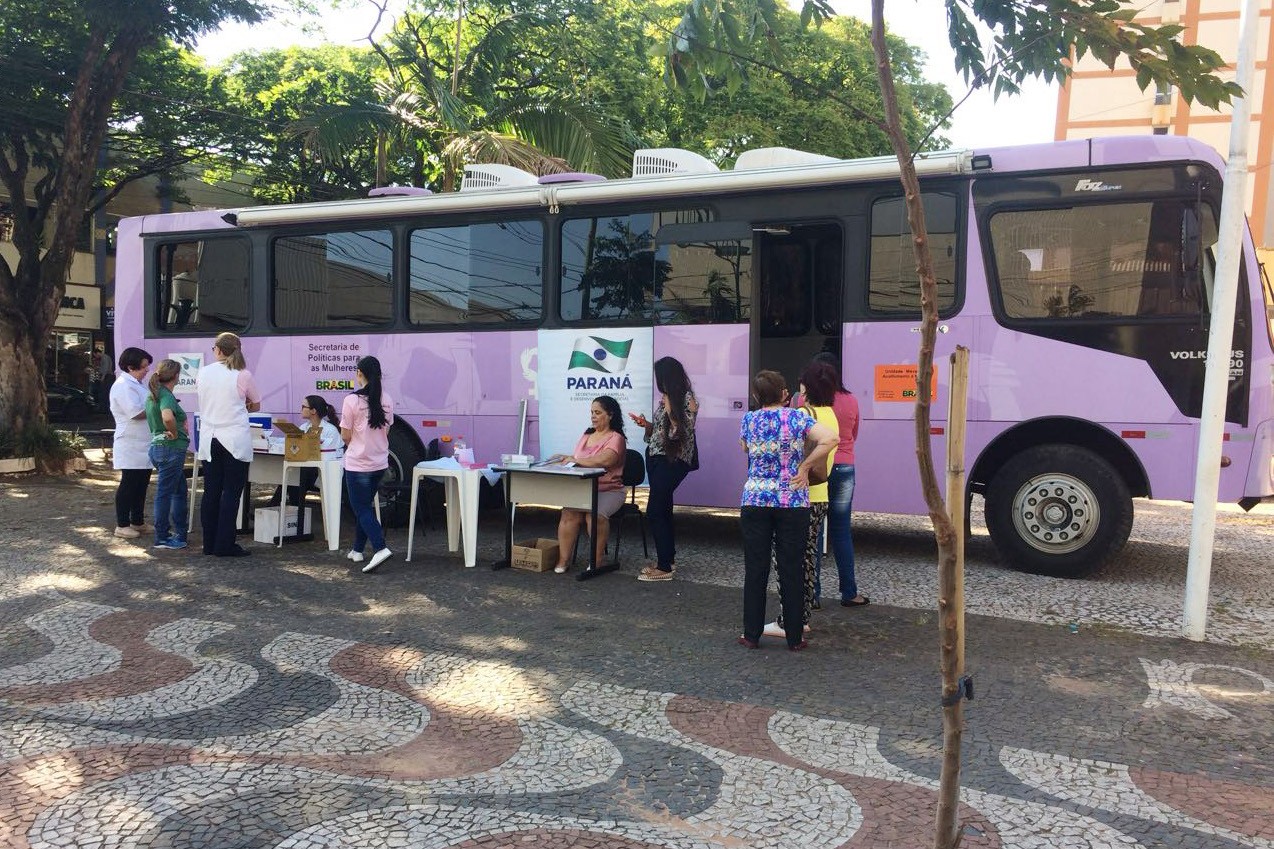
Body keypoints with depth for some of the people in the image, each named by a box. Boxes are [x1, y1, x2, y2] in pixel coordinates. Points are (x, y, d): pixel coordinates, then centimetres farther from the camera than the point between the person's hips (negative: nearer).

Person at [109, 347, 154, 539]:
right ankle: (122, 525, 4)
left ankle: (138, 522, 22)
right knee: (128, 484, -3)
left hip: (143, 446, 10)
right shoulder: (123, 386, -15)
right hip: (131, 447, -10)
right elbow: (136, 413, -24)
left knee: (141, 484, 13)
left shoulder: (136, 384, 17)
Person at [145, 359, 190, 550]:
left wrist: (180, 426, 15)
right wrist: (175, 433, -20)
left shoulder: (153, 395, 12)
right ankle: (161, 538, 8)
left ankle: (179, 533, 25)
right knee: (165, 493, -1)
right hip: (171, 449, -10)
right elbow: (168, 418, -39)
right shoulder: (167, 396, -18)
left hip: (157, 446, 10)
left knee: (180, 491, 18)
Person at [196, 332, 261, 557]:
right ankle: (224, 545, 1)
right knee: (231, 493, 1)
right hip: (236, 441, -4)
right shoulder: (243, 376, -6)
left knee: (211, 492, 10)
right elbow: (256, 406, 7)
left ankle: (209, 543, 16)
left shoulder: (203, 373, 3)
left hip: (209, 440, 4)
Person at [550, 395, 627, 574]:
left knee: (596, 514, -32)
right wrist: (565, 458, -1)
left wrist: (575, 459, -18)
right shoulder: (587, 435, 20)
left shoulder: (615, 438, -5)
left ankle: (596, 561, -17)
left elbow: (604, 461, -23)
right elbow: (576, 460, 21)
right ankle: (563, 560, -18)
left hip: (609, 490, -5)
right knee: (569, 512, -24)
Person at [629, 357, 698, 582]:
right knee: (663, 509, 13)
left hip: (672, 461, -8)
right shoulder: (666, 399, 11)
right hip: (656, 458, 9)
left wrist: (670, 409, -19)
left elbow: (681, 432, -18)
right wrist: (646, 424, 2)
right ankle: (668, 559, 23)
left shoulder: (688, 400, -12)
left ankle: (665, 567, -4)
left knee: (655, 511, -10)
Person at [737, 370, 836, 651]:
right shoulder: (797, 417, -5)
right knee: (791, 570, 6)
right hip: (793, 502, -1)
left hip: (754, 501, 1)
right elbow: (830, 439, -16)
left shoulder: (748, 420, 1)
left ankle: (752, 635, 13)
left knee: (755, 570, 8)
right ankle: (794, 638, 13)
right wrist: (804, 466, -9)